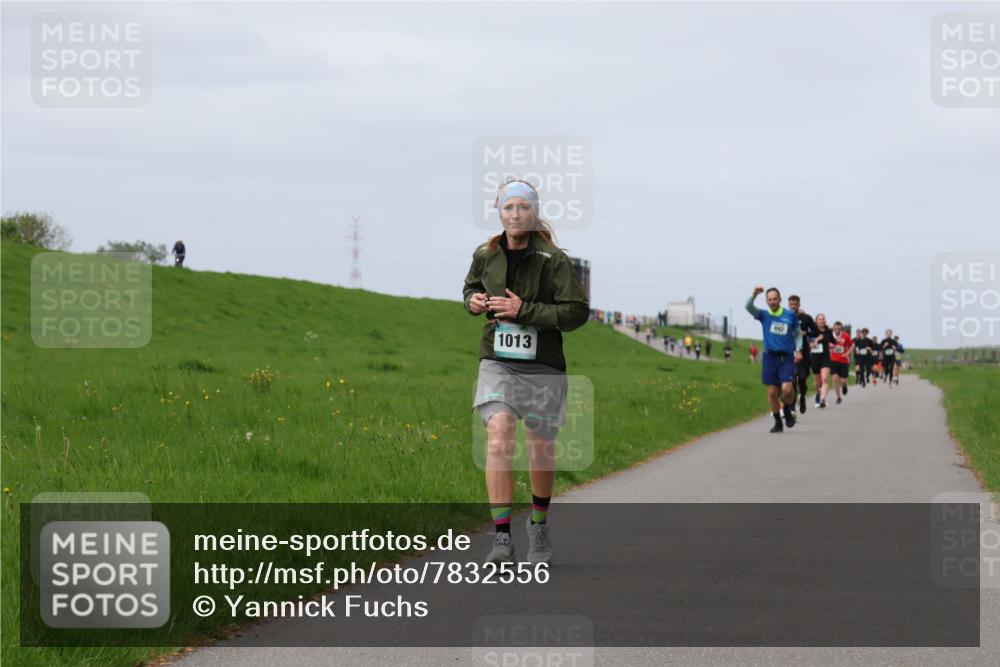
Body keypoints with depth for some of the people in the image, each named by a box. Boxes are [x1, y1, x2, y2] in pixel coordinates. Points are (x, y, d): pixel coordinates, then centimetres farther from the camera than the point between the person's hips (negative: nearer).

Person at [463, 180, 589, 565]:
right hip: (498, 362, 1)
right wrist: (473, 301, 0)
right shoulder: (485, 255, 3)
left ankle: (539, 525, 37)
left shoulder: (553, 259, -10)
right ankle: (502, 537, -23)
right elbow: (472, 286, 24)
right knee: (498, 435, -20)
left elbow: (577, 312, -14)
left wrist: (525, 311, -22)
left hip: (543, 366, -1)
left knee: (541, 449, 11)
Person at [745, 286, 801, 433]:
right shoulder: (764, 315, 6)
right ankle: (778, 422, 15)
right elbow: (748, 307, -10)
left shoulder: (790, 315, 6)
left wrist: (798, 350, 1)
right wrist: (754, 295, -27)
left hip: (787, 357, -1)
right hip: (770, 357, 1)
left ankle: (787, 411, 14)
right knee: (772, 392, 1)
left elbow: (798, 333, 15)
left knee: (787, 389, -17)